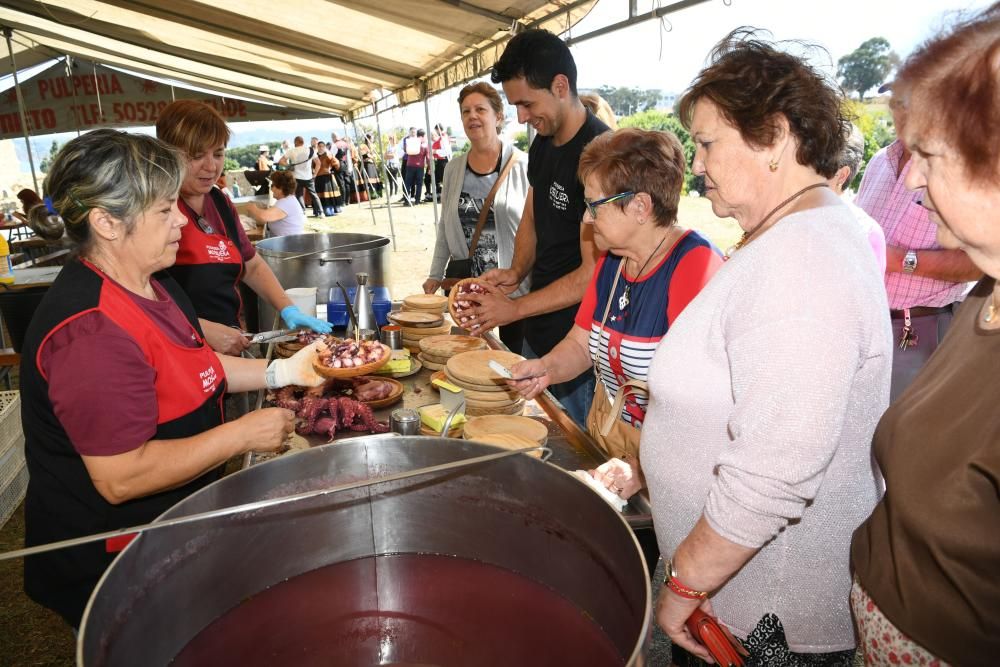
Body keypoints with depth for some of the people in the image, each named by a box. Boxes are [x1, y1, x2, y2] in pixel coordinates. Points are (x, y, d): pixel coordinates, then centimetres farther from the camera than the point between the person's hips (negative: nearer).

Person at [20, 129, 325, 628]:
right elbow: (120, 477, -32)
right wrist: (242, 434, -25)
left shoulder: (149, 285, 2)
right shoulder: (91, 331, -31)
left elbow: (191, 370, 13)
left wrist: (280, 373, 1)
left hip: (166, 525, 9)